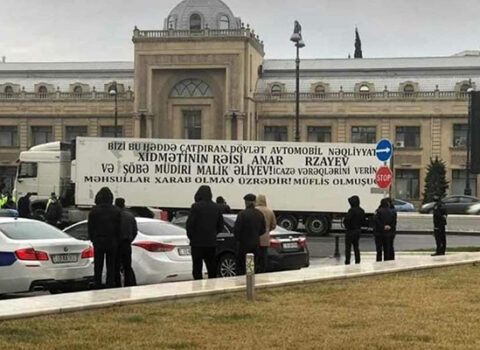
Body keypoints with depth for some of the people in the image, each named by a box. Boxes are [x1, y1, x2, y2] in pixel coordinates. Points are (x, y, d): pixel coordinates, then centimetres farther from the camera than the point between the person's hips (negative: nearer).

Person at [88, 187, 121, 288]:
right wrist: (116, 241, 9)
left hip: (98, 242, -1)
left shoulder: (94, 210, -6)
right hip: (112, 242, 1)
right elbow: (118, 228, 0)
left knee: (98, 266, 7)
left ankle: (97, 286, 7)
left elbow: (90, 227, -2)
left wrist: (92, 239, 10)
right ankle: (110, 285, 5)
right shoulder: (116, 211, -4)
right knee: (111, 266, 7)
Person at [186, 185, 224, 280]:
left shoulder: (196, 206, -12)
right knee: (212, 269, 11)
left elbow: (190, 223, -12)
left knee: (197, 269, -1)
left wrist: (190, 236, 3)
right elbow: (220, 226, 11)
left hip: (198, 242, -5)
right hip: (212, 242, 5)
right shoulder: (216, 207, 6)